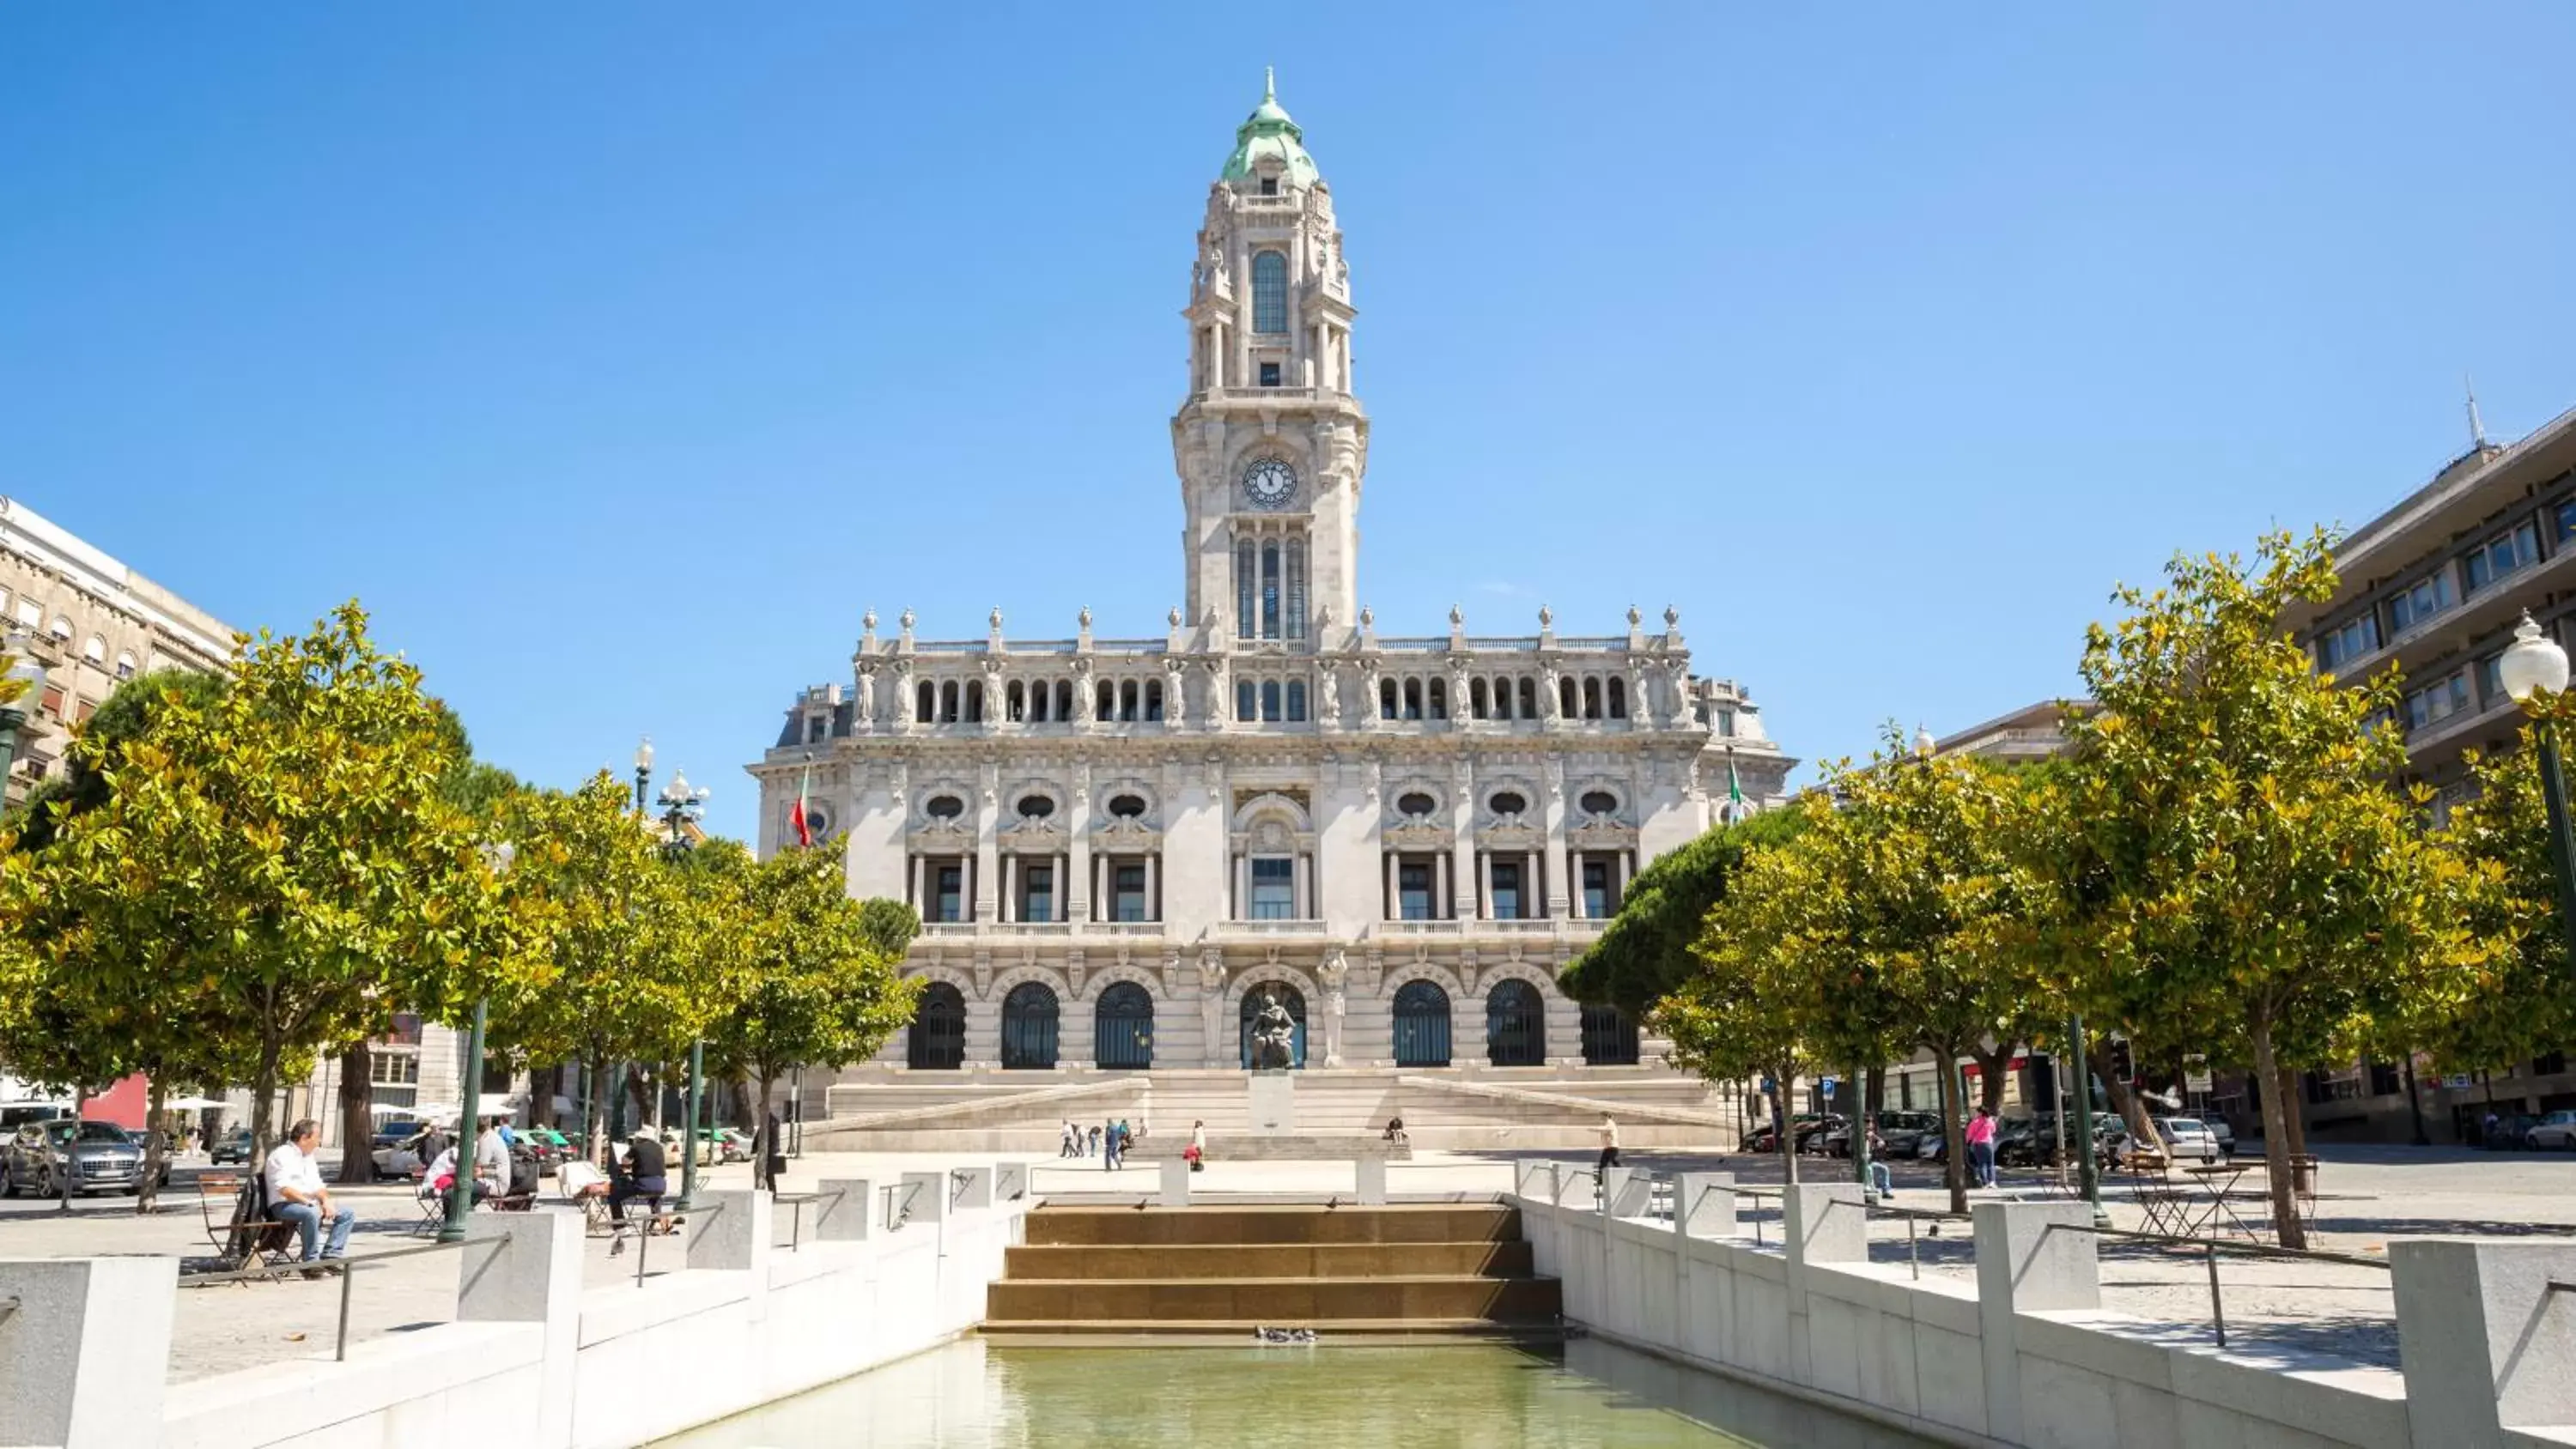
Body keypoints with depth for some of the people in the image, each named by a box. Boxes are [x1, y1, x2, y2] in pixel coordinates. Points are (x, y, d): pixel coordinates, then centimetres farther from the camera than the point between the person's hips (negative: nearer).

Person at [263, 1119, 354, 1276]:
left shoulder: (308, 1157, 19)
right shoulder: (282, 1155, -9)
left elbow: (317, 1186, 18)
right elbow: (284, 1189, -21)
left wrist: (326, 1202, -2)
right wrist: (308, 1202, -26)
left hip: (308, 1204, 9)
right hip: (283, 1206, -9)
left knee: (348, 1215, -4)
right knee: (312, 1214, -39)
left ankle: (330, 1255, -13)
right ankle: (311, 1262, -29)